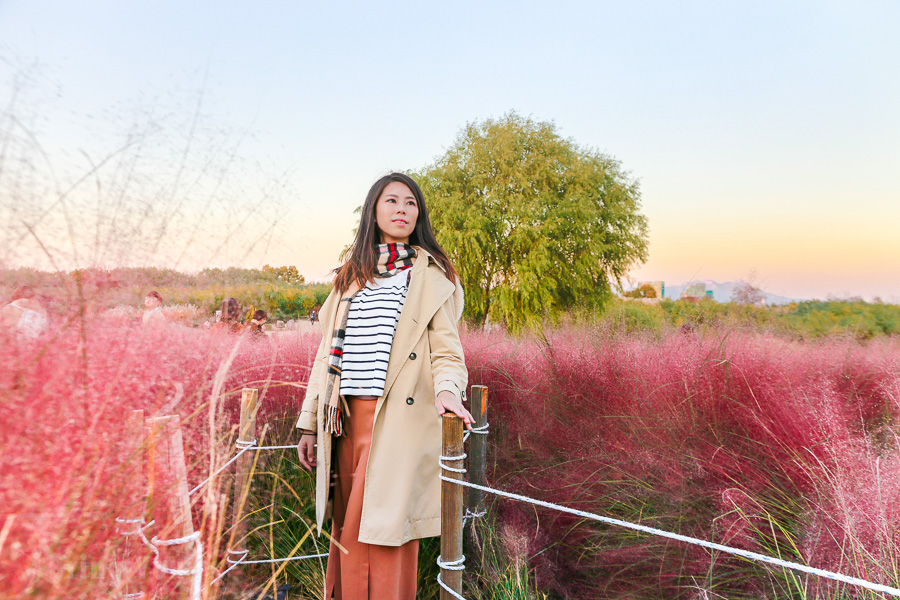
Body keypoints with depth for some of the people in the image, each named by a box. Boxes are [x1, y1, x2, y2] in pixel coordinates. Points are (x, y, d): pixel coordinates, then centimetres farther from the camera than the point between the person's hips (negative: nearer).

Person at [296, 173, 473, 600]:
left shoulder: (432, 275, 6)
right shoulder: (352, 274, 17)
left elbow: (445, 346, -2)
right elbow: (329, 352, 16)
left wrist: (447, 389, -24)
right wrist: (309, 423, 12)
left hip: (399, 416, -4)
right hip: (349, 416, 4)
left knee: (380, 528, -3)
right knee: (346, 527, 10)